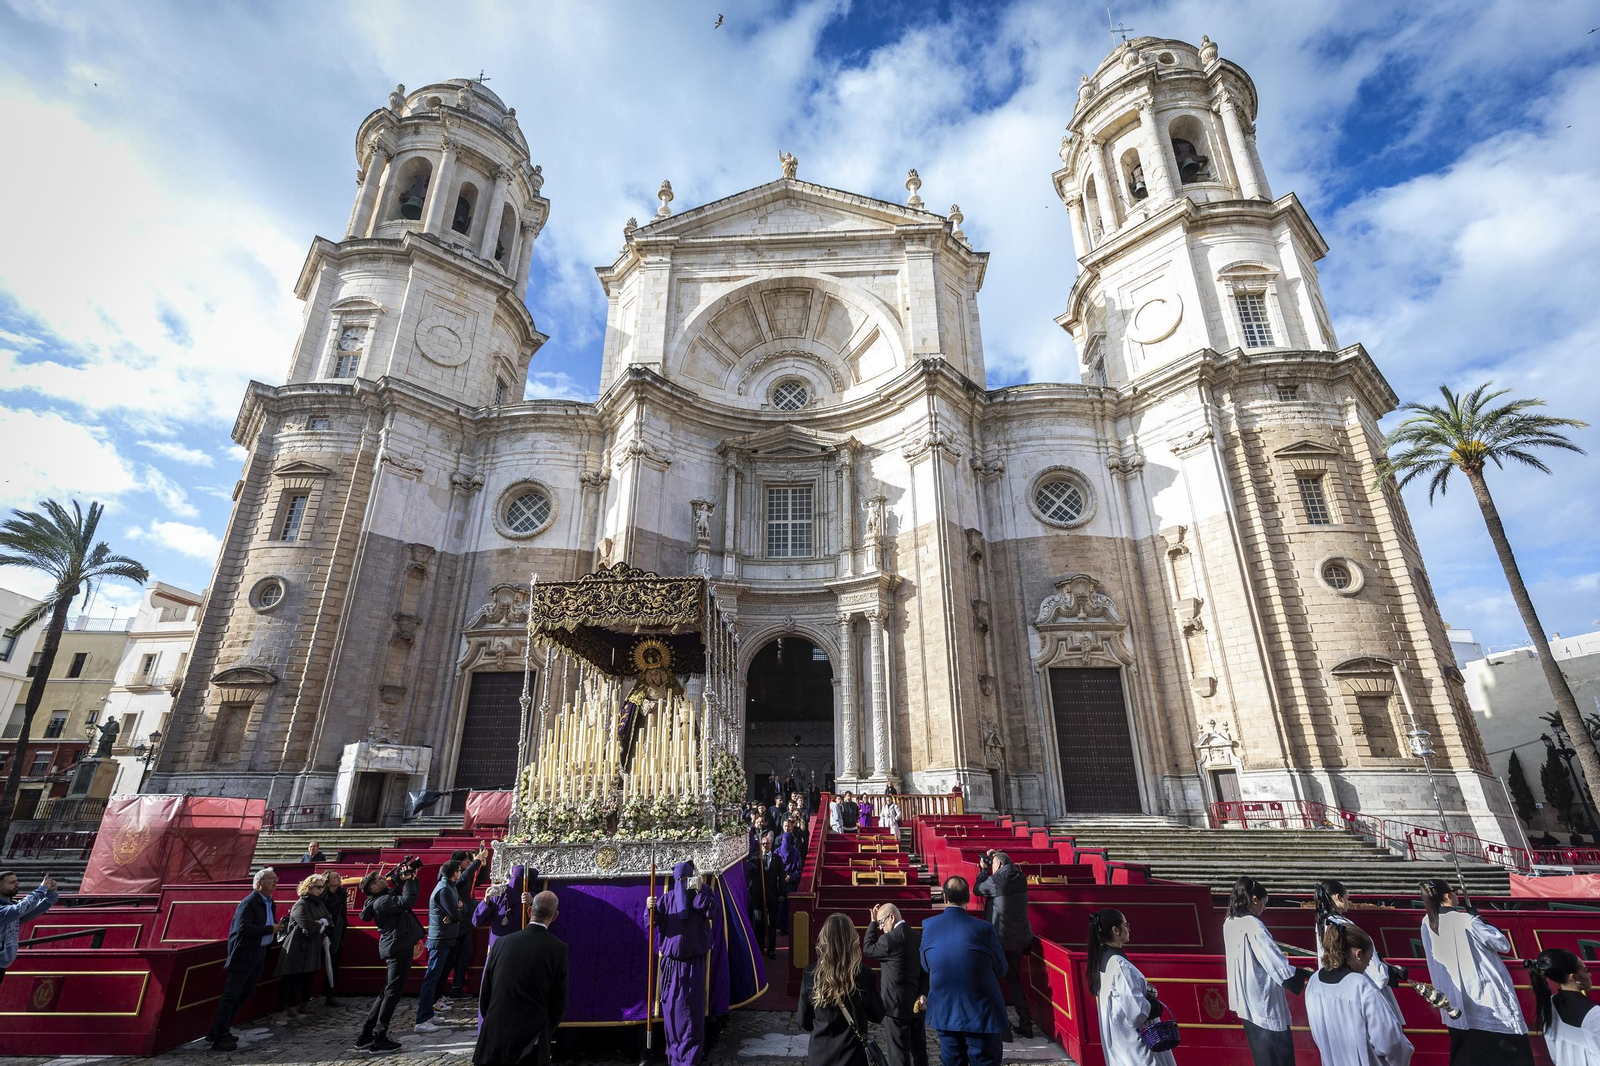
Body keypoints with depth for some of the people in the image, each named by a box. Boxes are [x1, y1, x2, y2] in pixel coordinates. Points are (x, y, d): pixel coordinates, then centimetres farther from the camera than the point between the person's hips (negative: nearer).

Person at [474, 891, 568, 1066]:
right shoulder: (559, 949, -10)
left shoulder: (502, 942, -2)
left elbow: (485, 993, 6)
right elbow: (559, 1003, -4)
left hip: (493, 1038, 2)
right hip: (530, 1042, -2)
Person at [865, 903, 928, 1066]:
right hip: (918, 1003, 7)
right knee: (919, 1050, 16)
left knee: (899, 1053, 3)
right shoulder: (920, 936, 3)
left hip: (896, 1005, -7)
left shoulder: (889, 939, -19)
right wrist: (923, 994, -2)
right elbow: (926, 968, 3)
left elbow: (867, 950, -2)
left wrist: (873, 923, 0)